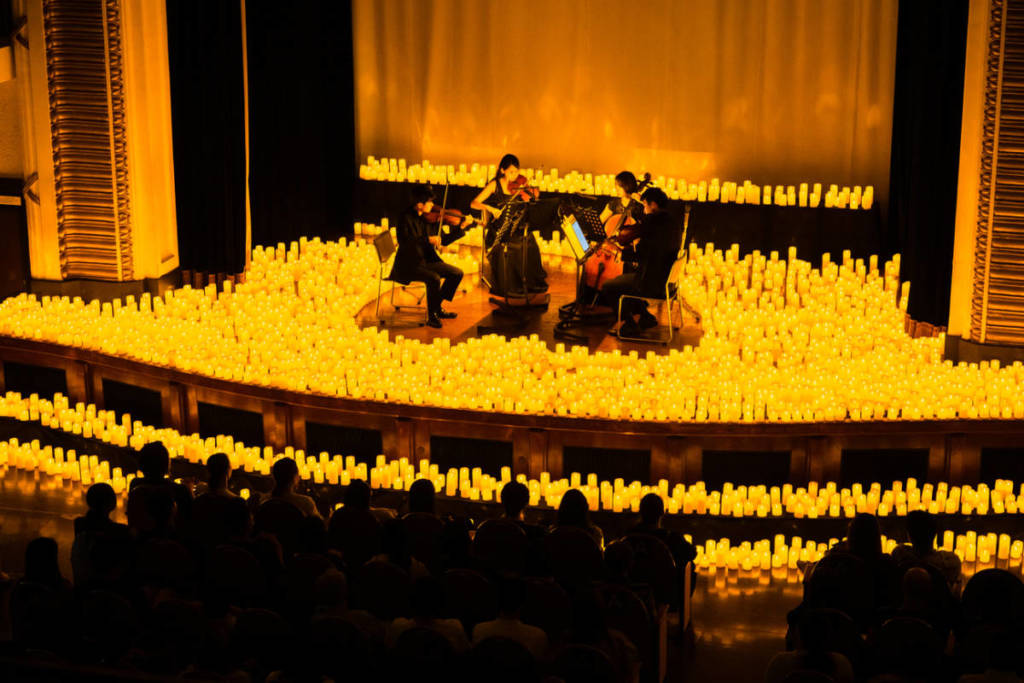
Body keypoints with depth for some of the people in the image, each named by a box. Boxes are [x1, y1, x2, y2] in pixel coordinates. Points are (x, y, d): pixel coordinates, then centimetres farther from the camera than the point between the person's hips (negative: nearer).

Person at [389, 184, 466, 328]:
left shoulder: (426, 218, 6)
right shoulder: (406, 218, -15)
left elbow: (442, 241, 10)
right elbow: (404, 242, -30)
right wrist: (427, 239, -37)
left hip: (425, 260, 8)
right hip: (408, 265, -8)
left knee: (457, 273, 0)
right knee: (434, 278, -31)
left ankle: (437, 307, 13)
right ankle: (432, 316, -14)